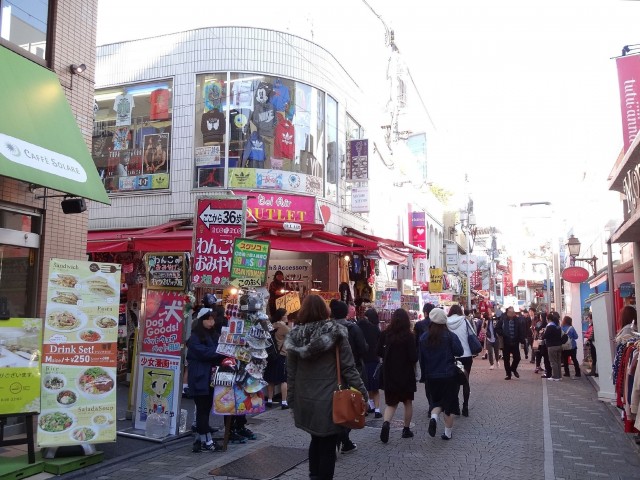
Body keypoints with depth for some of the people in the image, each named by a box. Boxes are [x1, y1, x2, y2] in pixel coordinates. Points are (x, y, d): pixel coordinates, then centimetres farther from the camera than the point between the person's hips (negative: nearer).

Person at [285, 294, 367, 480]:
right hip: (329, 399, -4)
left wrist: (291, 397, 14)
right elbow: (348, 367, -10)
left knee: (316, 440, 22)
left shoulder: (295, 334, 0)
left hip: (305, 399, 4)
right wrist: (361, 391, -1)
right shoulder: (335, 331, -9)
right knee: (327, 446, 7)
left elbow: (291, 371, 4)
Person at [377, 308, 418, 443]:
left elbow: (379, 352, -1)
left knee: (391, 403, 12)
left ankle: (386, 423, -14)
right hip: (406, 374, -2)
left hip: (389, 374, 2)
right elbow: (414, 357, -15)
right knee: (408, 402, 18)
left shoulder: (385, 334, -7)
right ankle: (406, 429, 25)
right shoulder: (408, 336, -15)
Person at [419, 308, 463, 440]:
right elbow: (459, 352, -12)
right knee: (449, 401, 10)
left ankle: (434, 417, -13)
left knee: (436, 400, 17)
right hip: (449, 375, -2)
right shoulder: (450, 336, -9)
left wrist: (424, 375, 14)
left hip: (431, 376, 2)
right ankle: (448, 432, 14)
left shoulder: (424, 337, 0)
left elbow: (421, 358, 5)